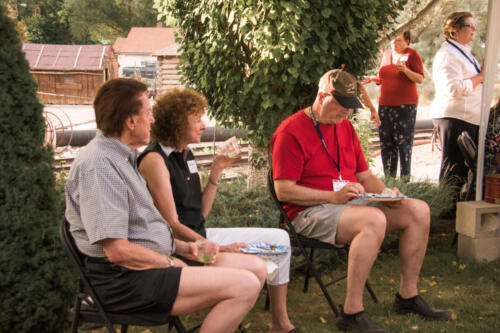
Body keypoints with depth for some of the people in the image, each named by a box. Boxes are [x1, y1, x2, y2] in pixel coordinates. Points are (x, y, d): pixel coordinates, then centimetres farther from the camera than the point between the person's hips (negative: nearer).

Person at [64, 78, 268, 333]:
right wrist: (172, 264, -11)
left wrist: (184, 247, 6)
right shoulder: (99, 164, -19)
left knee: (256, 267, 3)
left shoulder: (124, 157, 16)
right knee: (245, 286, -20)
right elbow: (118, 251, -24)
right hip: (124, 281, -10)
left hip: (157, 261, 10)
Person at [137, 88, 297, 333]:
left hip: (200, 236, 10)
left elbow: (201, 213, 10)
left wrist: (216, 170, 4)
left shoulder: (186, 155, 11)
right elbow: (172, 224, -20)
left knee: (279, 238, 8)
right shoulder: (155, 160, -16)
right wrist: (218, 248, -23)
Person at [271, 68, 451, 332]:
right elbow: (283, 191, -16)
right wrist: (334, 196, -23)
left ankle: (408, 296, 5)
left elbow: (364, 175, 20)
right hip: (311, 212, -8)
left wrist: (385, 192, -3)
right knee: (374, 220, -35)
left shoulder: (345, 127, 16)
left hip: (351, 203, 8)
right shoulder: (291, 132, -10)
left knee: (418, 210, -6)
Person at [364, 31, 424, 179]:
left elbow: (420, 79, -7)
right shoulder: (386, 54, 16)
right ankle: (389, 178, 14)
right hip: (385, 104, 6)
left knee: (404, 142, -6)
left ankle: (405, 178, 0)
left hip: (406, 105, -6)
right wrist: (373, 79, 5)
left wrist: (406, 70, -22)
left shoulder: (412, 54, -1)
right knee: (386, 142, 5)